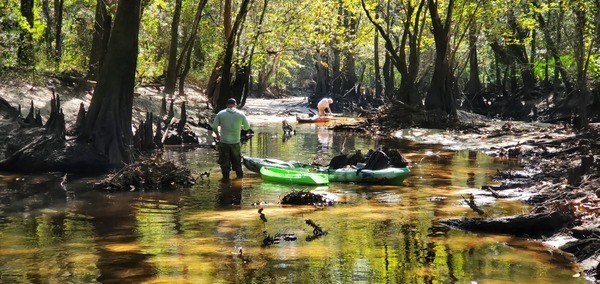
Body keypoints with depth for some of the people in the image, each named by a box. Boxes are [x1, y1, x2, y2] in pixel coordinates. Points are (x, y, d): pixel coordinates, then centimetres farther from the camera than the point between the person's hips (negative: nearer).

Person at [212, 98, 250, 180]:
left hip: (223, 142, -1)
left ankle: (225, 176, 18)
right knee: (237, 159, 20)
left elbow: (214, 127, -5)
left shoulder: (220, 114, -7)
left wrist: (218, 135, 12)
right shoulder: (240, 114, -6)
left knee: (224, 160, 13)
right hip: (236, 142, 1)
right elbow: (247, 126, 0)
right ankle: (239, 174, 31)